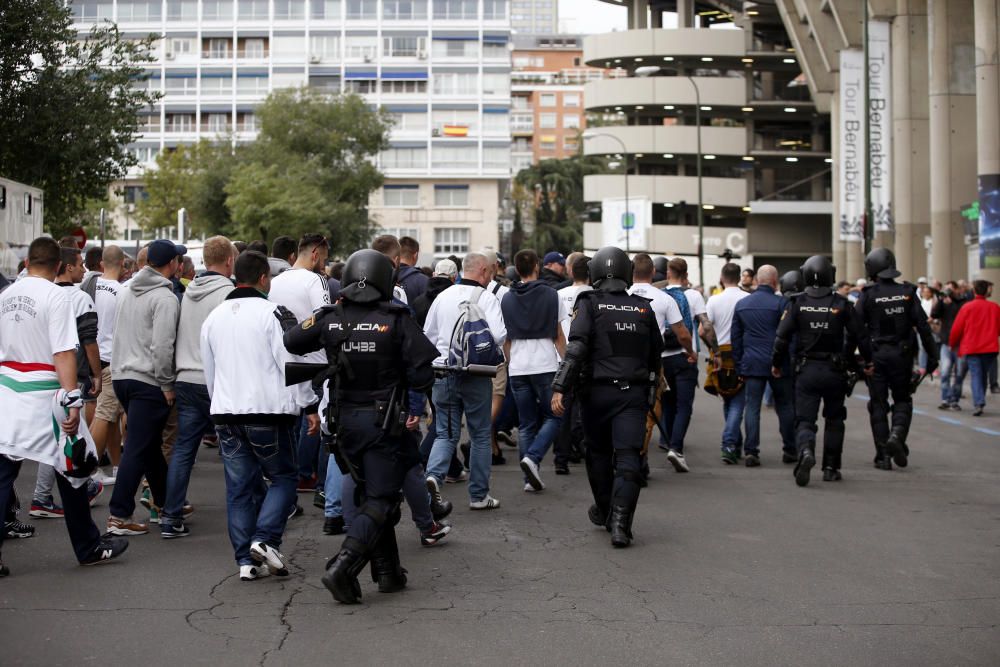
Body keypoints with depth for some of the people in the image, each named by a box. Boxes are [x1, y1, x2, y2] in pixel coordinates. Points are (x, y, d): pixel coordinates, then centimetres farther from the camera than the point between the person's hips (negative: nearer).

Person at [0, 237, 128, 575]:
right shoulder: (55, 296, -12)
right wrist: (72, 400, -19)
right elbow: (63, 353, -18)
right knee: (72, 470, 8)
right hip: (44, 395, -5)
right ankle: (88, 548, 19)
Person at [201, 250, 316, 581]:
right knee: (283, 478, 8)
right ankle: (265, 539, -9)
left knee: (239, 487, 9)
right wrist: (309, 407, -5)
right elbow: (292, 364, -12)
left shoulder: (213, 318, 13)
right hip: (268, 412, -6)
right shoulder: (273, 314, -8)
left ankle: (246, 560, 10)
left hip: (226, 414, 6)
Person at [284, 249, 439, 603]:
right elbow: (423, 372, -15)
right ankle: (343, 567, -16)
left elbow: (290, 342, 9)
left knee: (371, 493, 18)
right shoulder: (396, 320, -13)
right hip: (384, 423, -5)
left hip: (345, 422, 5)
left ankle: (387, 571, 23)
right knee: (379, 500, 1)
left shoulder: (330, 319, -3)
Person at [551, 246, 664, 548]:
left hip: (598, 391, -1)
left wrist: (559, 387, -16)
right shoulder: (643, 308, 8)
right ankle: (620, 523, -17)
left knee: (598, 452, 18)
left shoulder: (589, 303, -2)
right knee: (628, 458, -4)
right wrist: (651, 388, 30)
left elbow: (576, 348, -14)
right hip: (634, 392, 1)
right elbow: (656, 353, 15)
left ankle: (604, 510, 33)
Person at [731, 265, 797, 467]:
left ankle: (751, 451, -4)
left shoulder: (741, 304, 10)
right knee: (785, 407, 9)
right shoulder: (781, 303, -6)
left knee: (752, 407, 3)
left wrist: (739, 366, 17)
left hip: (751, 364, 3)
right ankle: (790, 450, 15)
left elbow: (735, 337, 13)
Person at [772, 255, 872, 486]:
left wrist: (776, 363, 8)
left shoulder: (797, 304, -4)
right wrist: (868, 361, 15)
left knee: (804, 418, 1)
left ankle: (805, 450, -29)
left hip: (806, 370, 0)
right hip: (834, 371, 1)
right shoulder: (841, 304, -4)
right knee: (834, 419, 16)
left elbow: (782, 336, -6)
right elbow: (858, 335, 0)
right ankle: (830, 468, 19)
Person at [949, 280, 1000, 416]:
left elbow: (956, 329, -2)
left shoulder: (967, 307, -4)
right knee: (983, 375, 16)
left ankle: (978, 403, -22)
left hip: (971, 348, -2)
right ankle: (980, 402, 21)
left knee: (976, 376, -4)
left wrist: (952, 344, 15)